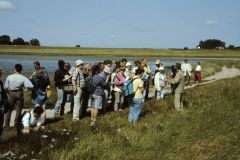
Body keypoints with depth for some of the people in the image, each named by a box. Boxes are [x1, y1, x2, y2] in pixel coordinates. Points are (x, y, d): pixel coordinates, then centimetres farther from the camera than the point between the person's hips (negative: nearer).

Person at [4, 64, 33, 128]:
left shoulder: (9, 77, -7)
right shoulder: (23, 78, -11)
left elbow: (6, 87, -2)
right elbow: (31, 86, -18)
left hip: (11, 93, 1)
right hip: (19, 93, -1)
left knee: (9, 110, 14)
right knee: (18, 110, 12)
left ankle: (6, 125, 15)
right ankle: (16, 125, 17)